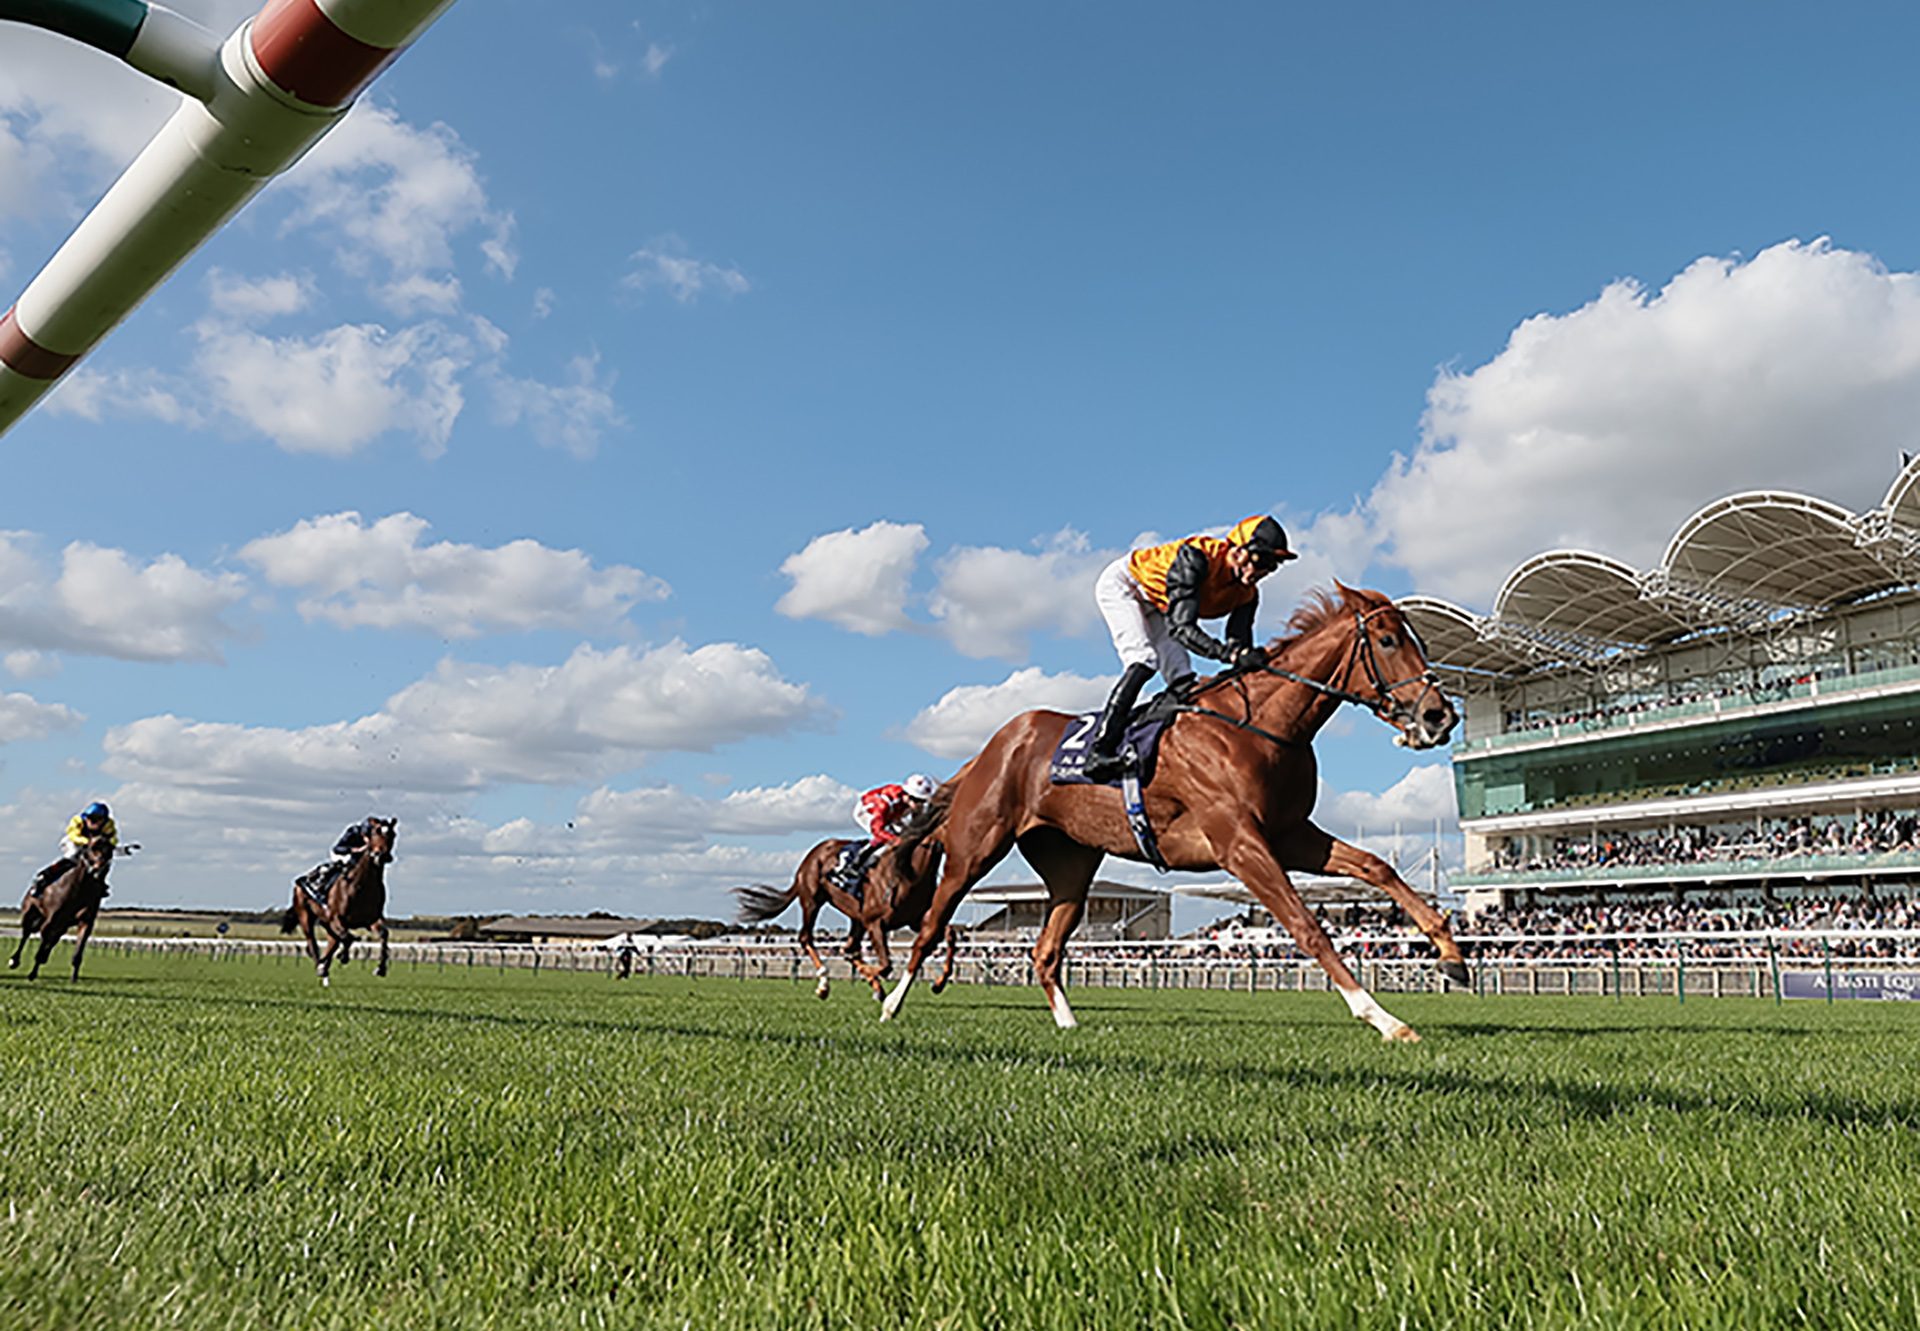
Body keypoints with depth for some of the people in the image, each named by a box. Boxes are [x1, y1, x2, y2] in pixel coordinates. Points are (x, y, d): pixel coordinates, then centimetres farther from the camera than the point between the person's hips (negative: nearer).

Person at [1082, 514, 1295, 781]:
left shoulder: (1246, 595, -14)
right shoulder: (1196, 557, -38)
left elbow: (1239, 644, -16)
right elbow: (1182, 628, -46)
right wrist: (1231, 654, -58)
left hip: (1153, 607, 8)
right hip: (1121, 585, -8)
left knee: (1183, 680, -4)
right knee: (1144, 661, -26)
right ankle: (1098, 751, -31)